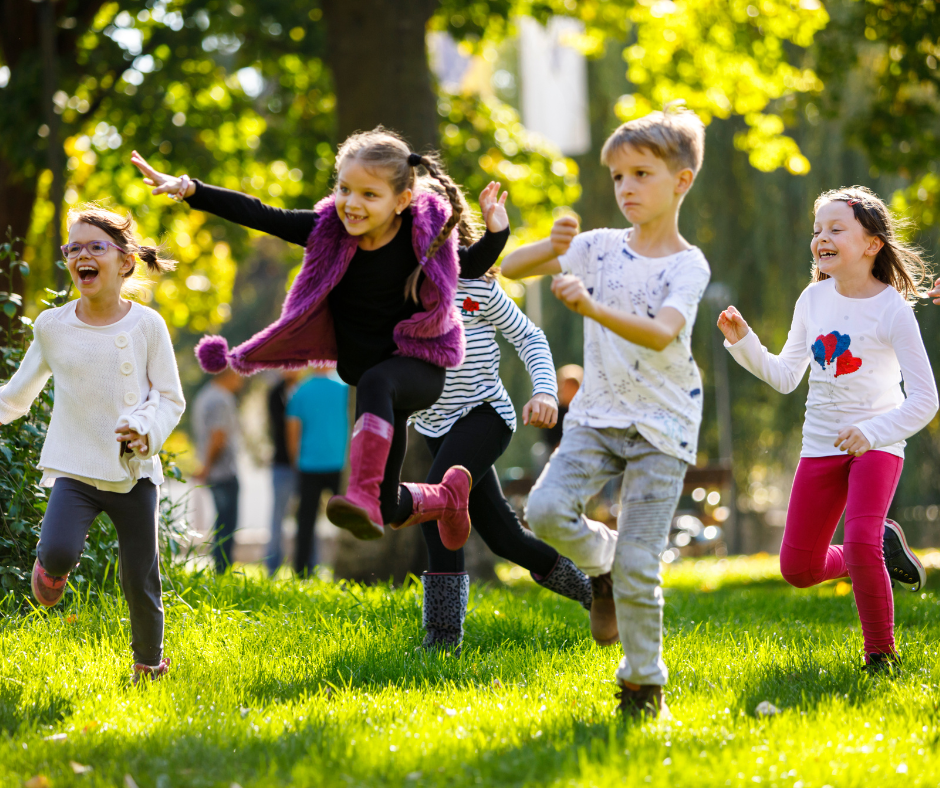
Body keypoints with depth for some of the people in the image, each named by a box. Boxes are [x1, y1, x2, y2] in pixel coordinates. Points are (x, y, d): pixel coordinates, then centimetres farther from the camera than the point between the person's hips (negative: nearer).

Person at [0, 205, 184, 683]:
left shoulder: (147, 325, -3)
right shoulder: (53, 327, 1)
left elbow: (170, 398, -1)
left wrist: (145, 429, -19)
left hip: (135, 471, 0)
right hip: (75, 467, 0)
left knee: (141, 579, 4)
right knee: (59, 551, -26)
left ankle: (149, 663, 29)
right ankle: (49, 566, 11)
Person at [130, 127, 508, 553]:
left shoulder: (423, 235, -14)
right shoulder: (328, 229, -10)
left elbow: (471, 267, 5)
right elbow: (258, 216, -13)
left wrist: (495, 232, -15)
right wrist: (190, 189, -22)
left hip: (420, 368, -4)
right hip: (364, 371, 4)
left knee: (375, 381, -42)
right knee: (390, 512, 8)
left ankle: (364, 497, -55)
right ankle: (451, 493, 42)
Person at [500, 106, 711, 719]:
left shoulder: (688, 266, -7)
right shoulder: (600, 248, 5)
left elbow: (661, 334, -25)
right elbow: (510, 269, 3)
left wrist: (591, 306, -39)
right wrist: (552, 248, -18)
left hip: (661, 428, -3)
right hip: (598, 416, 4)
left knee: (638, 566, -8)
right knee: (546, 509, -22)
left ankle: (644, 682, 11)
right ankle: (601, 563, 11)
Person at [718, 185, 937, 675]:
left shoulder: (892, 308, -13)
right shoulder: (814, 299, 2)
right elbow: (786, 377, 11)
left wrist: (873, 432, -27)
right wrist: (744, 344, -3)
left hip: (877, 445, -5)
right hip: (821, 446, 5)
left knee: (859, 541, -26)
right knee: (798, 569, 2)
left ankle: (881, 652, -4)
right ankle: (881, 552, 31)